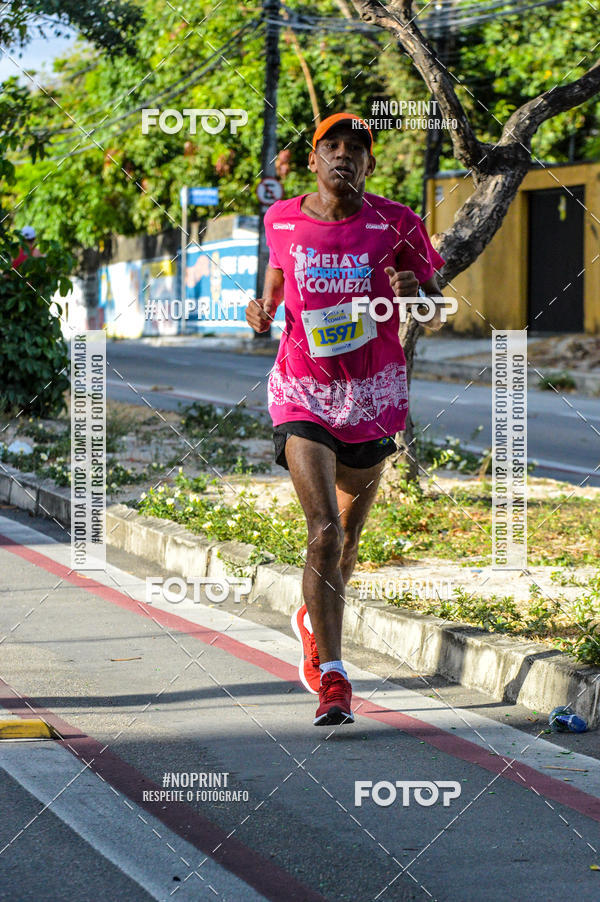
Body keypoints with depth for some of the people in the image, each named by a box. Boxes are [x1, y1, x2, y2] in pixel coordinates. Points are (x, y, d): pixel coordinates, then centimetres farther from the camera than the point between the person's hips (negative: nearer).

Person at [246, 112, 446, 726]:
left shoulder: (395, 224, -5)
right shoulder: (281, 221, 0)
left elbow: (436, 316, 2)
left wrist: (414, 293, -21)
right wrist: (263, 309, 1)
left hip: (373, 399, 2)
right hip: (303, 397, -1)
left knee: (347, 536, 17)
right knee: (324, 531, -18)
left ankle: (314, 623, 48)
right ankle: (332, 681, -18)